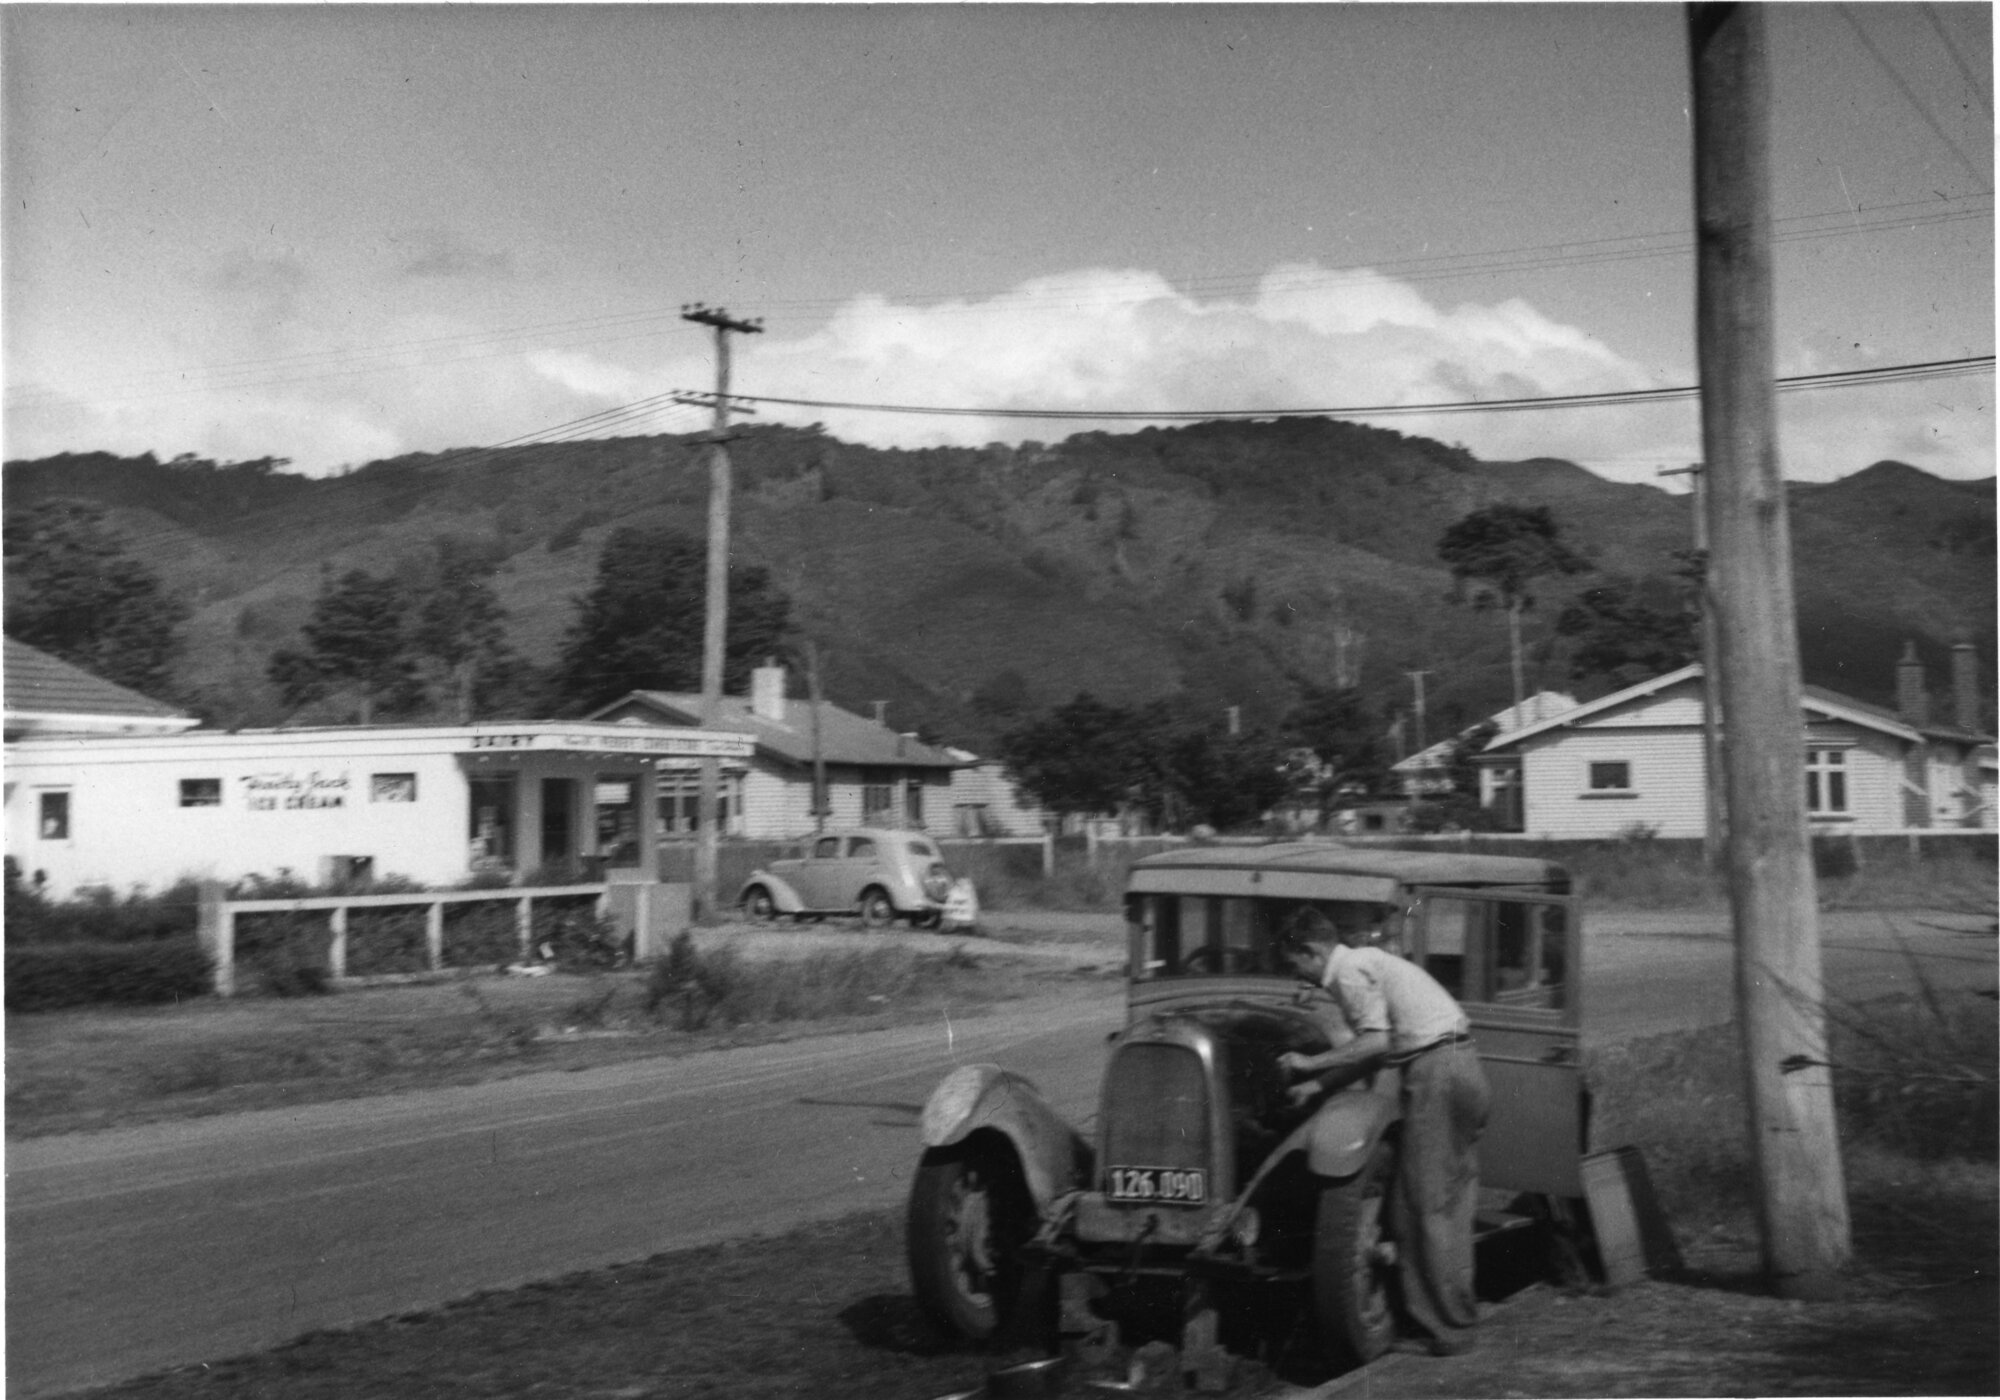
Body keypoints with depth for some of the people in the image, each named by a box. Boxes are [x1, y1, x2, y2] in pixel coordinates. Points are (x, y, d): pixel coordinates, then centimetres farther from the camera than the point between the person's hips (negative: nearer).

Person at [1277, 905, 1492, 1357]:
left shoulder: (1349, 968, -6)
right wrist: (1318, 1084, 20)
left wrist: (1311, 1063, -5)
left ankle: (1446, 1328, -2)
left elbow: (1375, 1041, -16)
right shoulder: (1366, 960, 23)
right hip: (1463, 1064, 10)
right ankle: (1458, 1315, 19)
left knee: (1425, 1204, -5)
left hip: (1434, 1070, -10)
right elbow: (1382, 1048, 21)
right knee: (1452, 1199, 13)